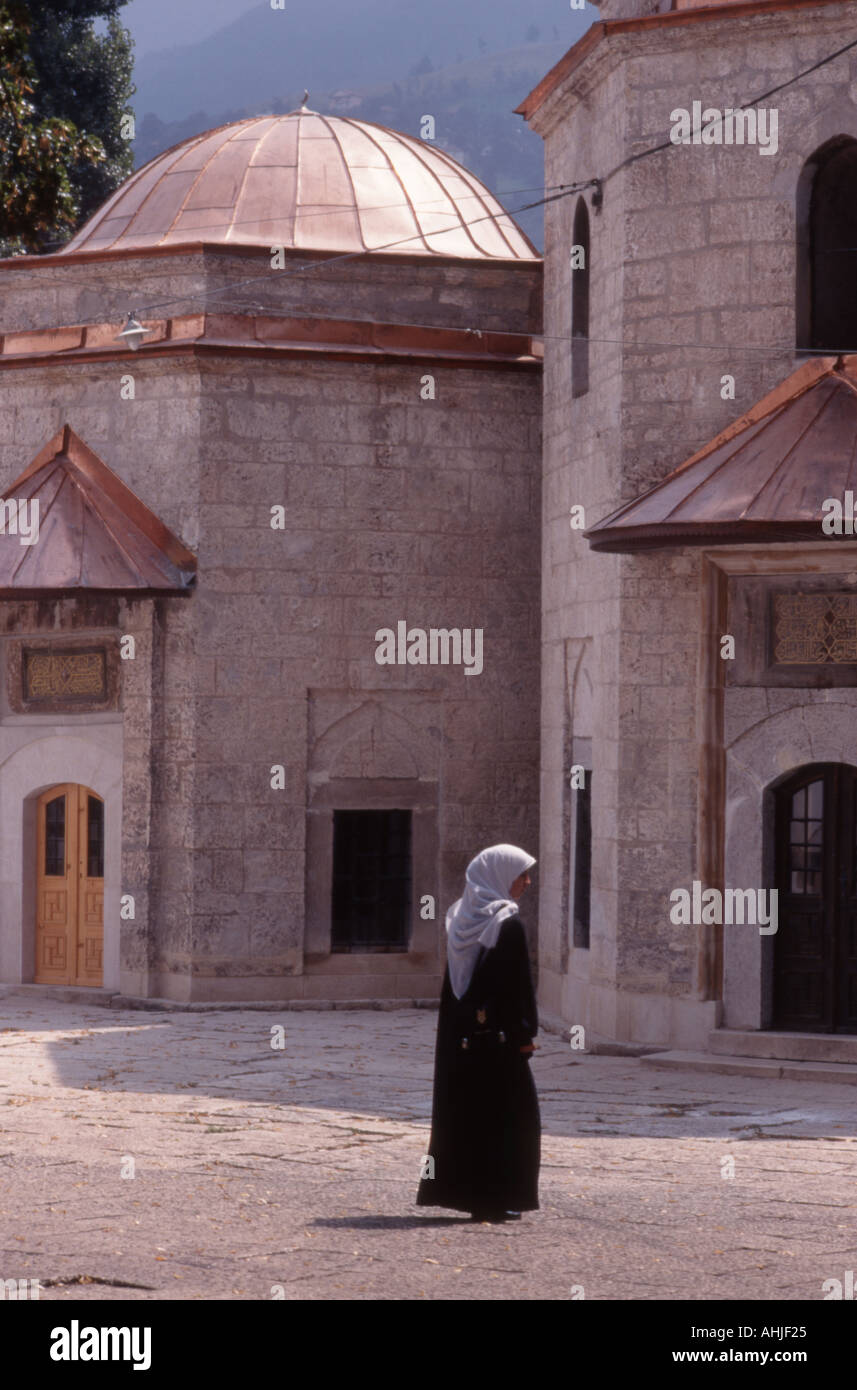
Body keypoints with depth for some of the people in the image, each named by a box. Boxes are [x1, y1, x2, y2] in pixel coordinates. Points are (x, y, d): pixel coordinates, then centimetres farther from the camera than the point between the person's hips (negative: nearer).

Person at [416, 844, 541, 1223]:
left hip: (459, 1032, 7)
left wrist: (454, 1024, 16)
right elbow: (519, 983, -15)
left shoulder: (460, 918, 8)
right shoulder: (507, 924, -14)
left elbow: (451, 979, 12)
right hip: (497, 1033, -7)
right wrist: (526, 1033, -9)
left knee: (462, 1110, 12)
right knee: (507, 1113, 2)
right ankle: (492, 1199, 1)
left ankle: (459, 1190, 16)